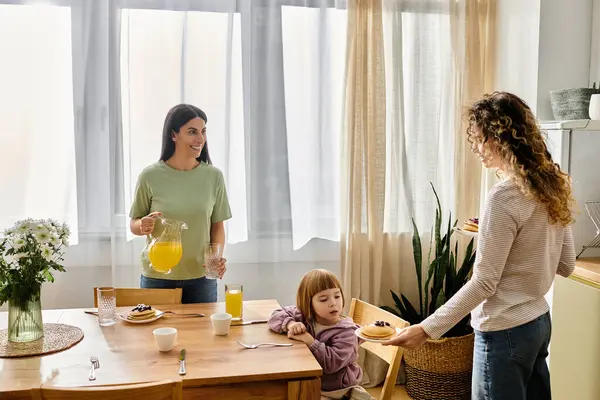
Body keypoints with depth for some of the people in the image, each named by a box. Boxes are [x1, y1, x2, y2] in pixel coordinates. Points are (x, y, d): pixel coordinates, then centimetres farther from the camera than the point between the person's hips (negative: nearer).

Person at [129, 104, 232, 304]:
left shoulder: (213, 176, -3)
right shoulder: (150, 176, -8)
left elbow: (217, 225, 4)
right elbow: (134, 224, 3)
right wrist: (143, 226, -19)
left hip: (201, 278, 1)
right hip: (157, 279, -1)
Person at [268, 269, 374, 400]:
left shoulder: (346, 331, -16)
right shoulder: (304, 316, -2)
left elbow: (332, 363, -26)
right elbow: (276, 316, 2)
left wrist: (309, 340, -26)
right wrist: (290, 324, -18)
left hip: (342, 389, -2)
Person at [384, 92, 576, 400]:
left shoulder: (504, 197, -21)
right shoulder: (554, 186, 3)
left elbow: (483, 283, -20)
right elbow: (566, 266, 10)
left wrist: (428, 329, -18)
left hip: (505, 332, -8)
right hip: (539, 322, 8)